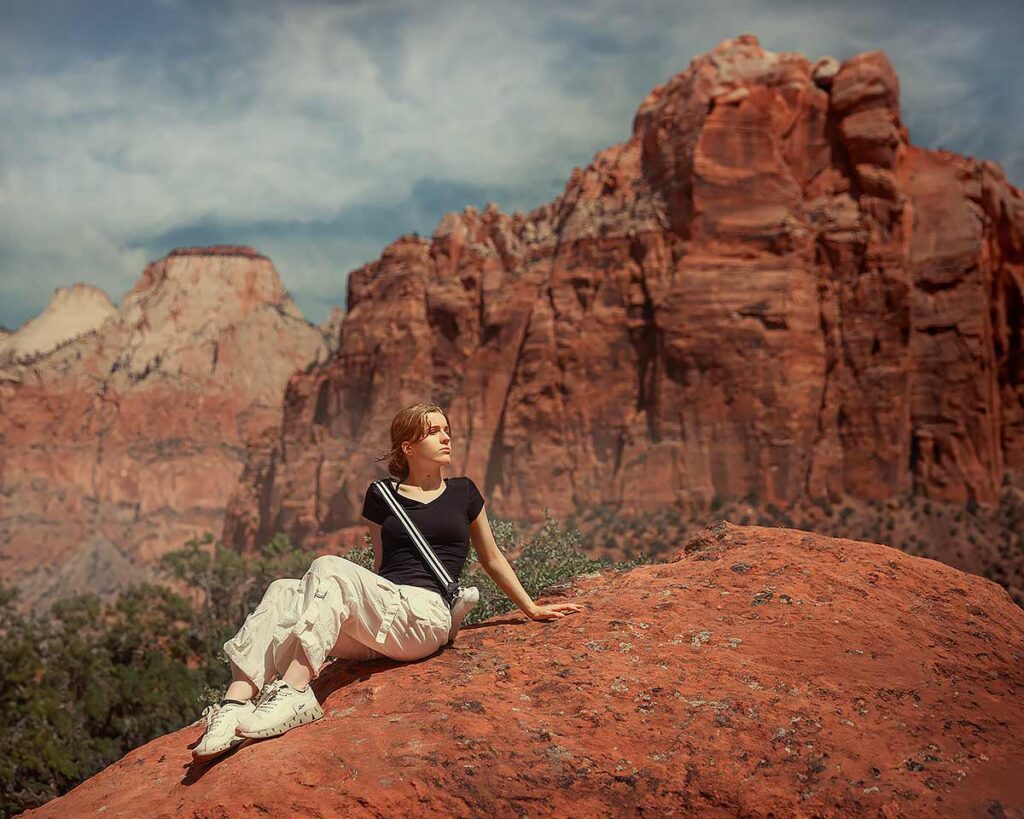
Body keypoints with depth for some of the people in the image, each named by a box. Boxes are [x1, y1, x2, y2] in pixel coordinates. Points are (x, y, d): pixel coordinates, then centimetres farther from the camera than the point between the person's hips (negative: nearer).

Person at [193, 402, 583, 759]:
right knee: (281, 594, -24)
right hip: (379, 609, 4)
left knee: (329, 568, -31)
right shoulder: (381, 495, 19)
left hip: (426, 615, -3)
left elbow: (492, 558, 25)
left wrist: (531, 609, 27)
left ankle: (293, 693, -43)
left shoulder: (462, 492, 16)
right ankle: (234, 704, -40)